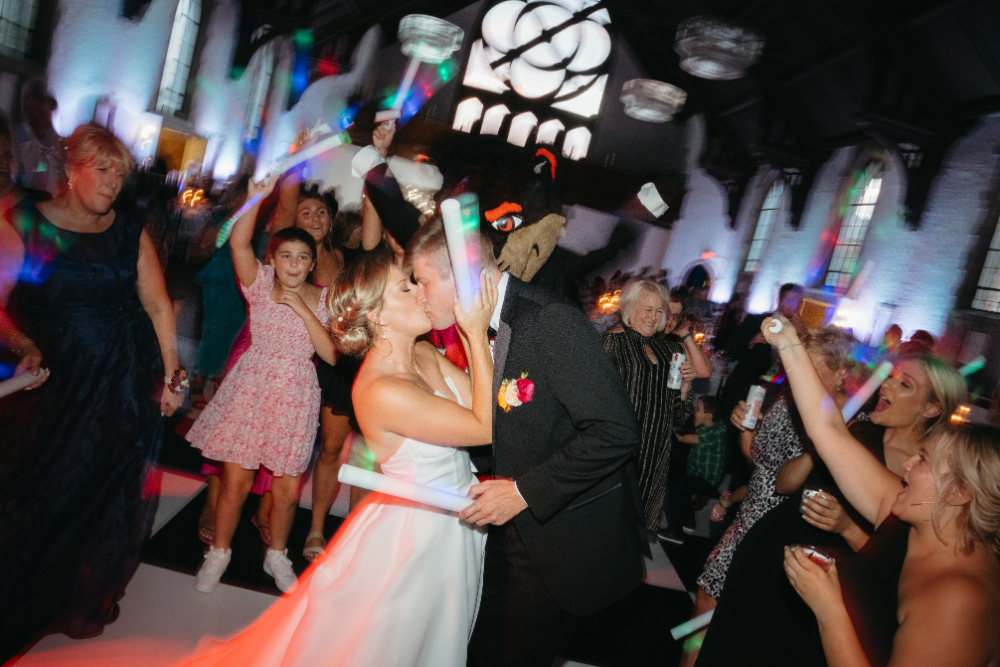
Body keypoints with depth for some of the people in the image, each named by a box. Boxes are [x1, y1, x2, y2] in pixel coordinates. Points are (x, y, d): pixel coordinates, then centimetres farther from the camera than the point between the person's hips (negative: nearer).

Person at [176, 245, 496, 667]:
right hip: (414, 536, -8)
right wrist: (477, 335, -27)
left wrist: (475, 332, -17)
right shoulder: (383, 391, -30)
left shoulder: (426, 355, -4)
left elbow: (484, 404, -10)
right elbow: (484, 428, -27)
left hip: (453, 529, 8)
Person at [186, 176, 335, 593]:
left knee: (288, 488, 7)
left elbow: (331, 354, -9)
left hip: (295, 393, 1)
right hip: (250, 387, -1)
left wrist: (302, 309, -14)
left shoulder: (321, 299, 2)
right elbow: (239, 243, -19)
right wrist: (256, 198, -28)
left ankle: (277, 554, 32)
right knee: (236, 480, 2)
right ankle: (219, 551, 27)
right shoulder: (260, 284, -1)